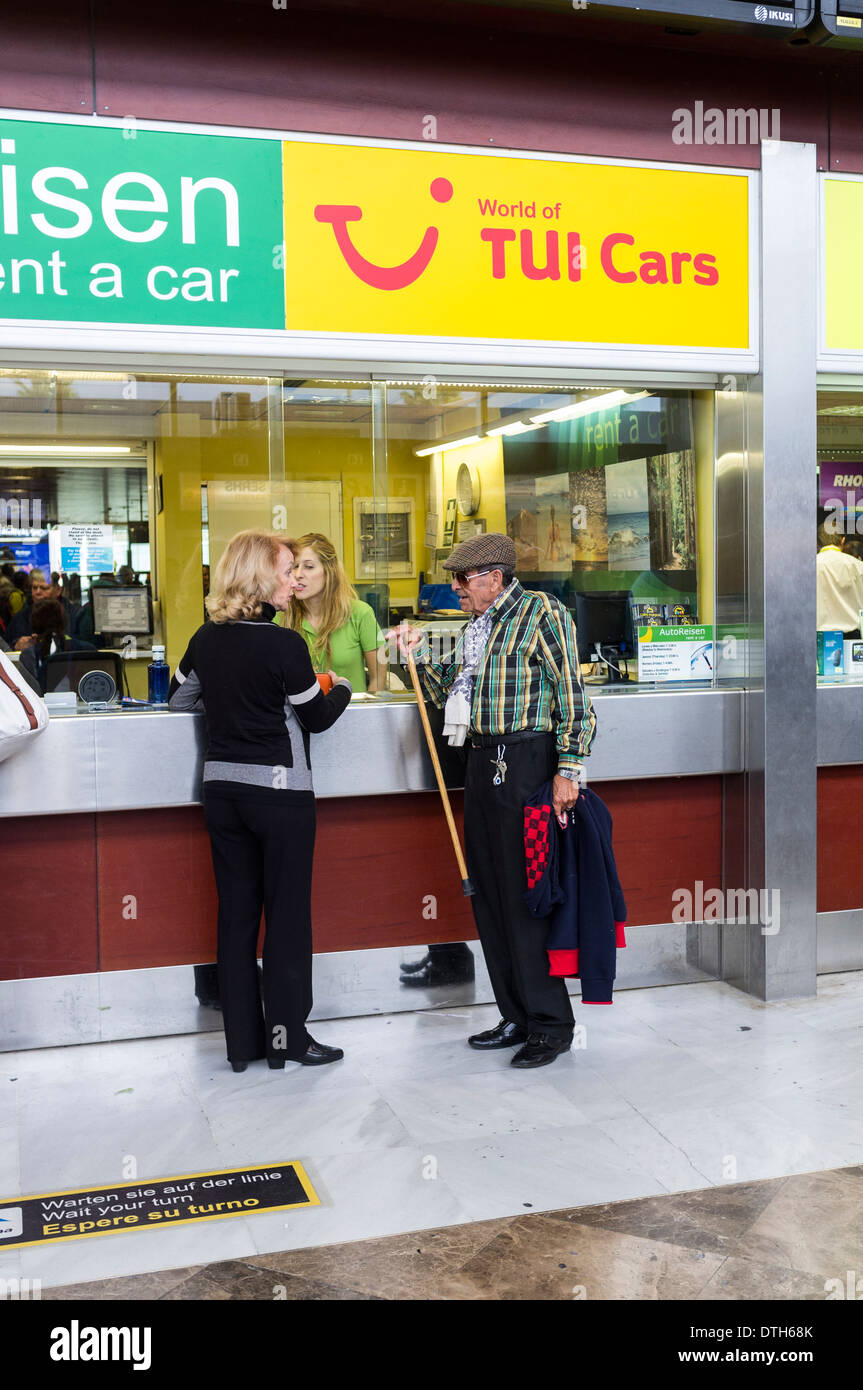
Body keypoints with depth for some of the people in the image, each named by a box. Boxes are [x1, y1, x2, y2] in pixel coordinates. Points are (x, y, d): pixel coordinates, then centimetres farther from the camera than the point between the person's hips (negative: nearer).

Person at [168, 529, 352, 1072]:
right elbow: (317, 717, -5)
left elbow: (179, 697, 19)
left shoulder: (207, 639, 2)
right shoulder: (284, 644, -16)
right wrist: (341, 688, 14)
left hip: (222, 790, 6)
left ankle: (242, 1041, 17)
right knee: (288, 915, 5)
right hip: (279, 791, -6)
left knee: (236, 914, 11)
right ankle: (287, 1037, 12)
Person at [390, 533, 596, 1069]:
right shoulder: (477, 627, 18)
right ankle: (517, 1018, 22)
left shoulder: (541, 613, -7)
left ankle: (551, 1024, 6)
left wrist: (568, 768, -17)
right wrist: (420, 653, 12)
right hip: (483, 763, 9)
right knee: (489, 898, 11)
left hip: (525, 763, -9)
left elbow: (572, 696, -12)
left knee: (523, 898, -6)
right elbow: (450, 694, 25)